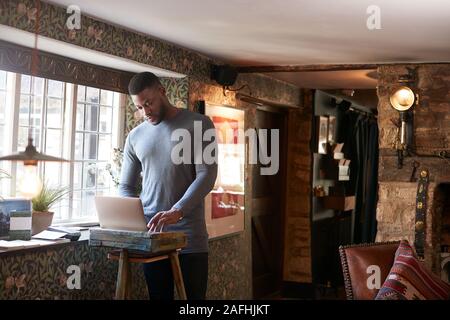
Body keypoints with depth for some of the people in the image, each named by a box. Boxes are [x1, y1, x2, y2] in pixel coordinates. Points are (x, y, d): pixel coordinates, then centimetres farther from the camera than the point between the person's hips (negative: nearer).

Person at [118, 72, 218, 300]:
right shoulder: (135, 137, 12)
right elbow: (125, 187, 15)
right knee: (158, 296, 10)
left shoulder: (198, 125, -1)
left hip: (188, 234, -4)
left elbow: (207, 176, -10)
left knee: (194, 296, 1)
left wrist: (177, 211, -23)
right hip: (151, 233, 4)